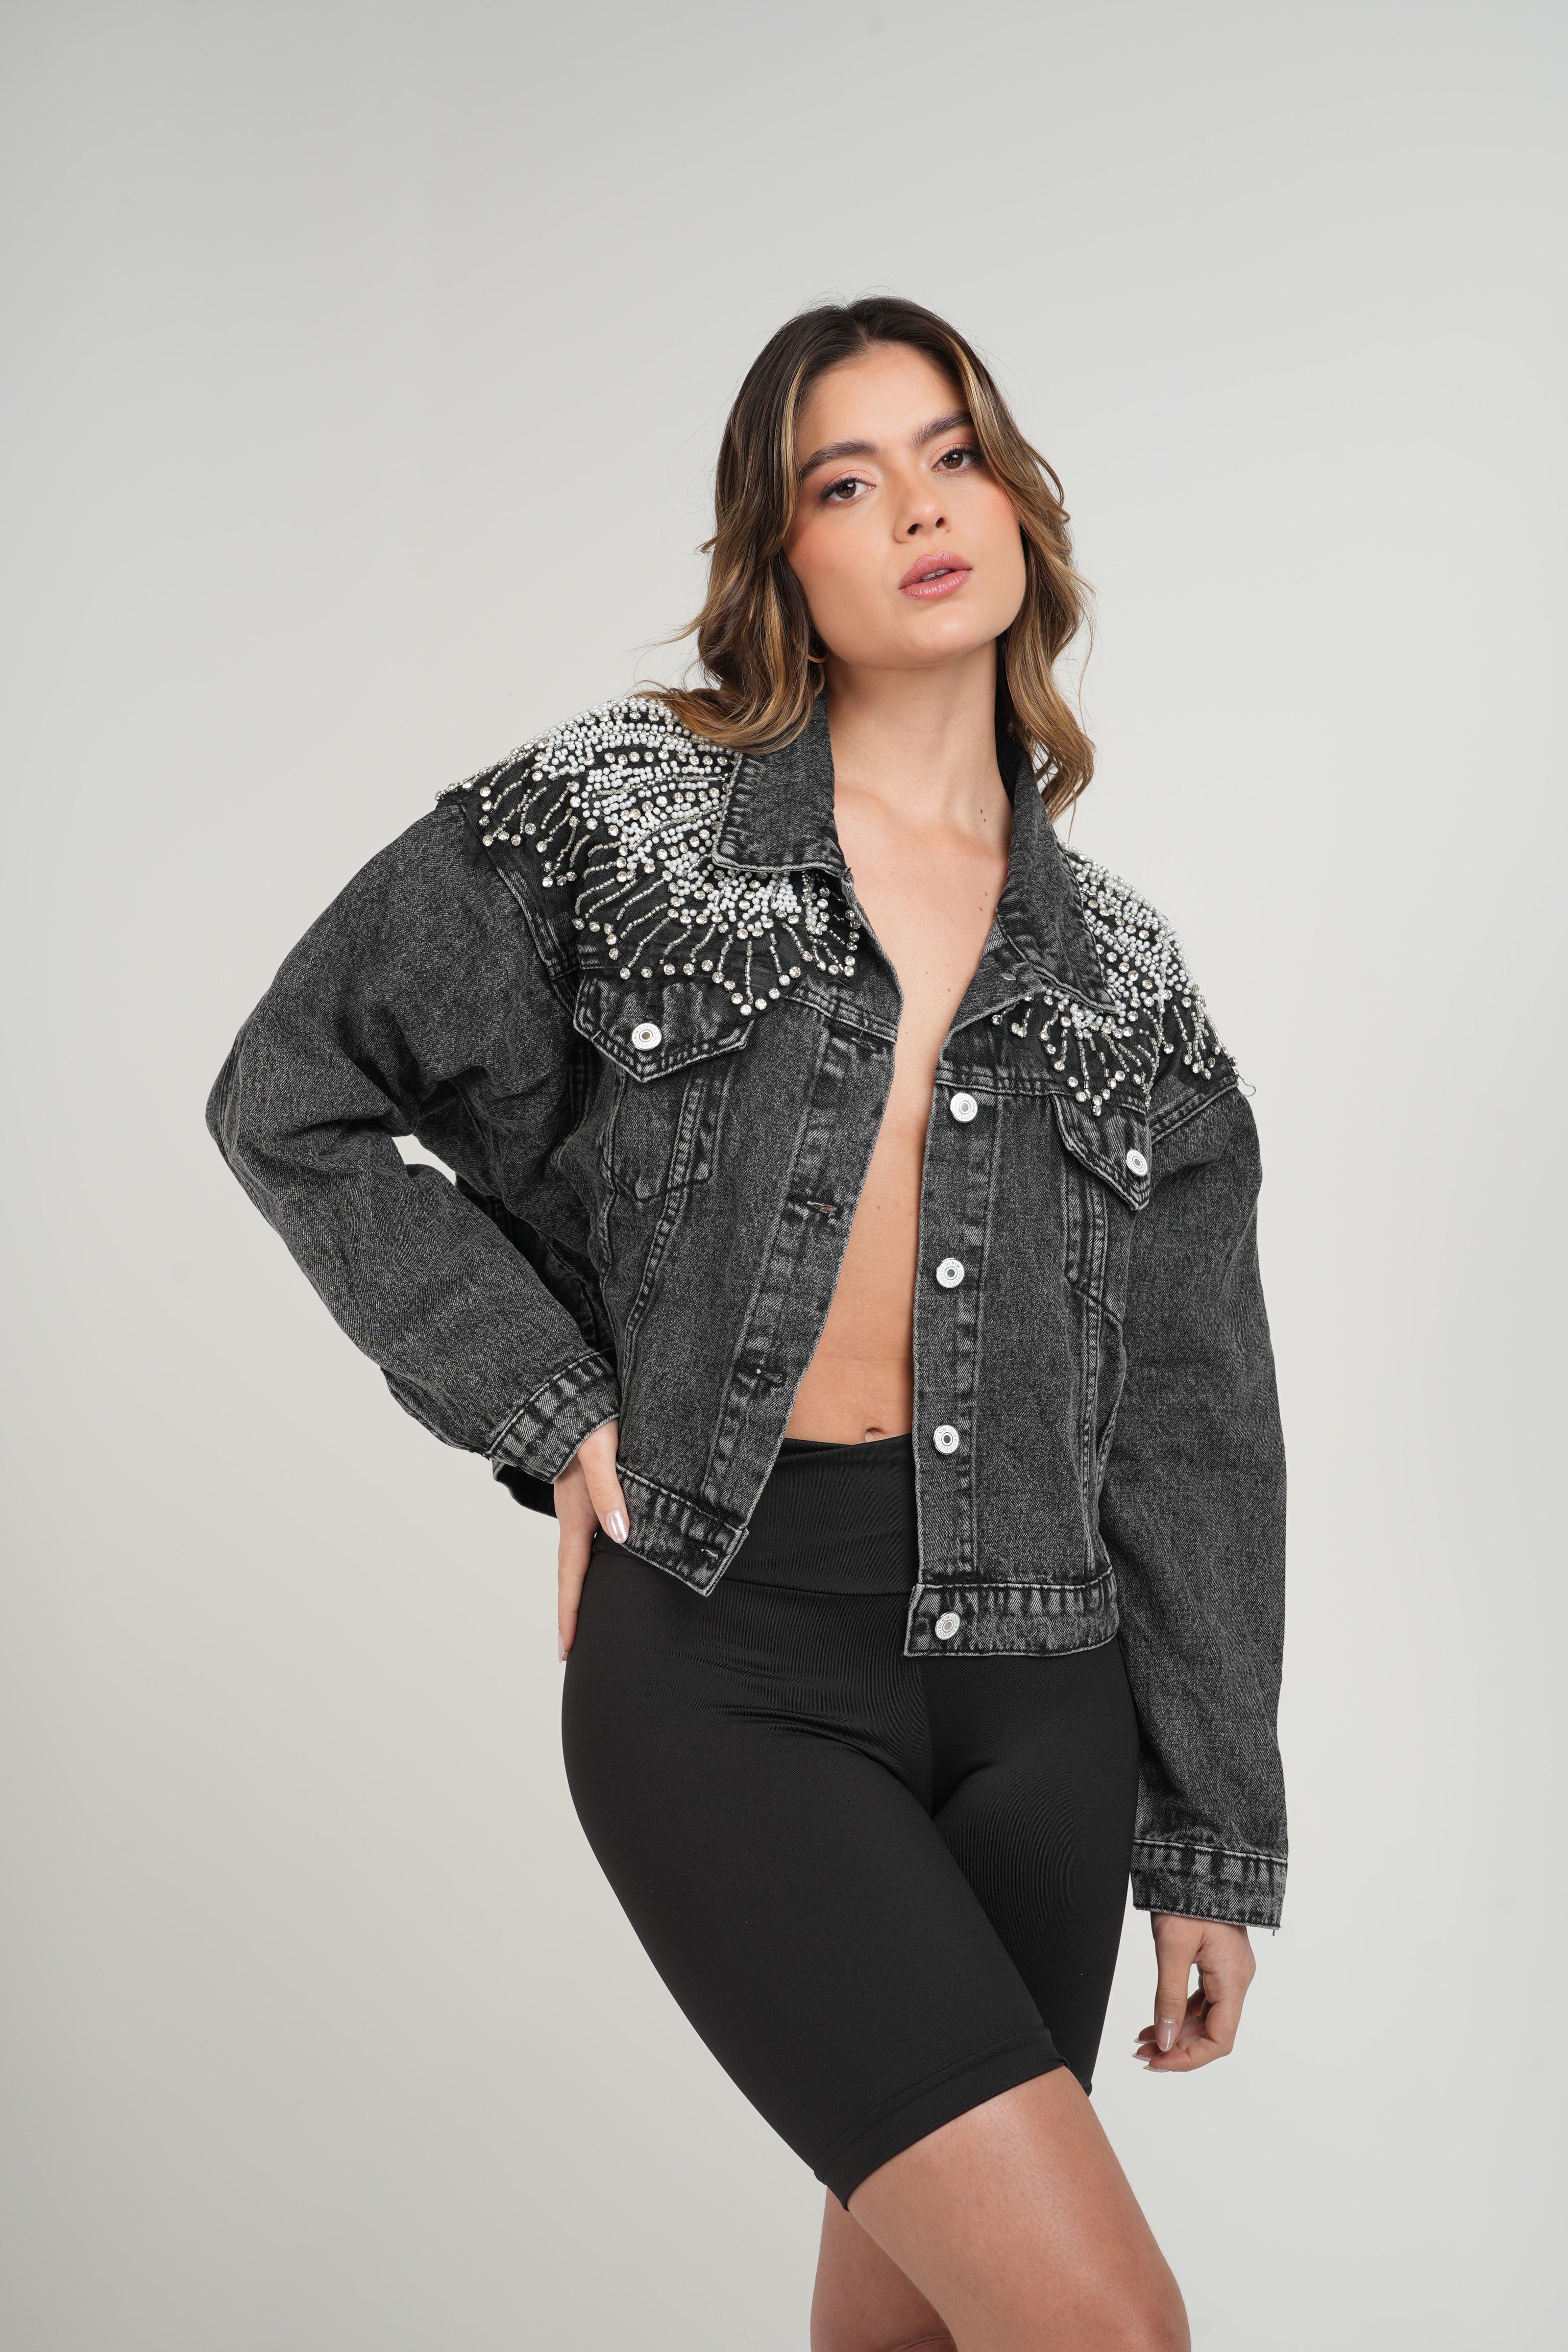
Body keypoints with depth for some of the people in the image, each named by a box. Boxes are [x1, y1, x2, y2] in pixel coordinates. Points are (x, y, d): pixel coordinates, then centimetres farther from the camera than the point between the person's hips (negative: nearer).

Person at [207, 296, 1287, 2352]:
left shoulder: (1121, 967, 8)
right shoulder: (617, 815, 0)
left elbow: (1192, 1426, 10)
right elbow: (292, 1102, 7)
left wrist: (1216, 1843, 9)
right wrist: (546, 1400, -2)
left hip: (1031, 1671, 4)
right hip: (721, 1661, -4)